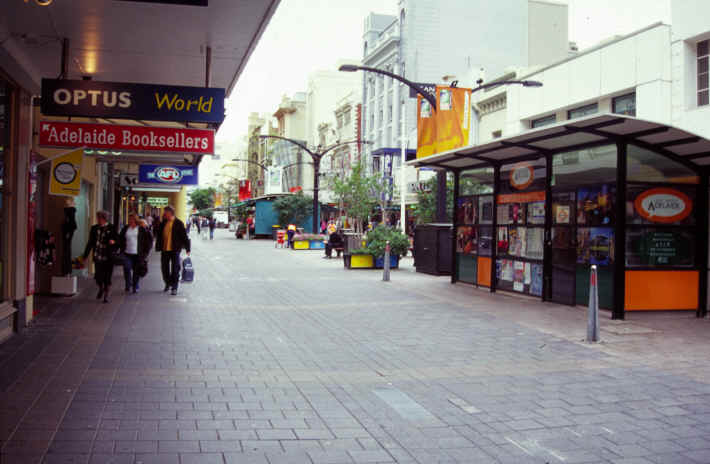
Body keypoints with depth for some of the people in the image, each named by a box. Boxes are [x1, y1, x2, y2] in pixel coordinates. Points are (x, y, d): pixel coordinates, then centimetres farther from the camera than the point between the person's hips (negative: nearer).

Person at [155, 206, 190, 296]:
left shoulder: (178, 223, -7)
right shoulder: (163, 223, 9)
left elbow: (184, 236, -6)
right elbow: (159, 235, 15)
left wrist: (187, 248, -8)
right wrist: (158, 247, 9)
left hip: (175, 250, -5)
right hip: (164, 250, 6)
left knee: (175, 269, -3)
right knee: (164, 268, 12)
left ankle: (174, 287, 3)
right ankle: (167, 284, 32)